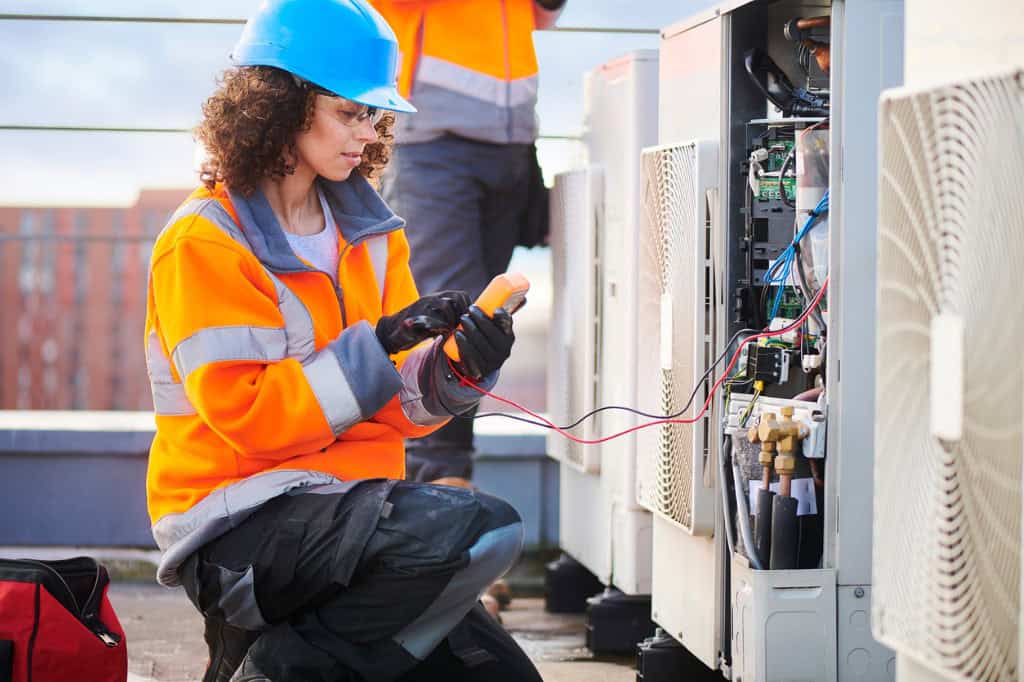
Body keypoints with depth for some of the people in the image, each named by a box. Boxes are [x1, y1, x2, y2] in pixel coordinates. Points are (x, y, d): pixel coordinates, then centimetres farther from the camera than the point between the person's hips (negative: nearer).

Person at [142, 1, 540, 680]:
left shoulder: (370, 232, 12)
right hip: (239, 531, -8)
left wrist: (454, 369, -13)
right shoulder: (205, 243, -8)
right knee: (485, 529, -28)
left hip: (351, 506, 8)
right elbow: (244, 413, -16)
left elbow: (396, 405, 9)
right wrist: (378, 344, -20)